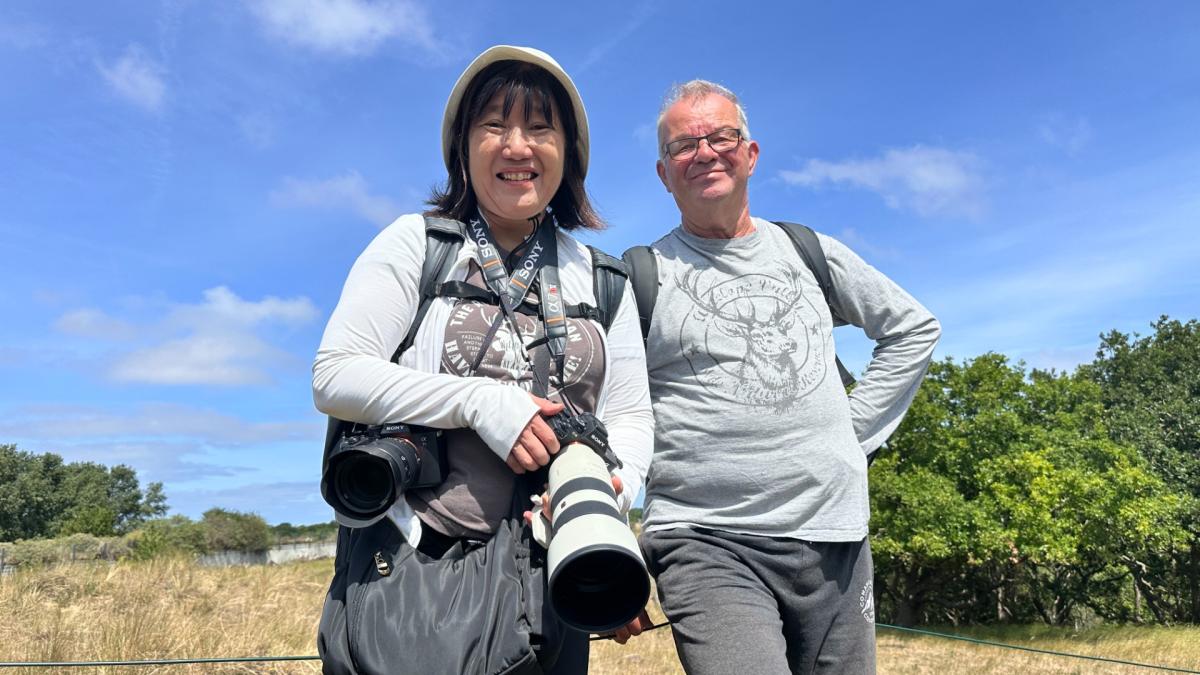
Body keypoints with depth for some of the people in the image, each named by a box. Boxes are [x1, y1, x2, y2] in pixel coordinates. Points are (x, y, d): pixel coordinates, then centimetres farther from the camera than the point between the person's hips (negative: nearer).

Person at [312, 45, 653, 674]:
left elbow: (631, 416, 4)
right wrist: (480, 402, -19)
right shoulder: (414, 244, 1)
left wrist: (608, 492, -18)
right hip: (415, 555, -2)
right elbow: (334, 375, -7)